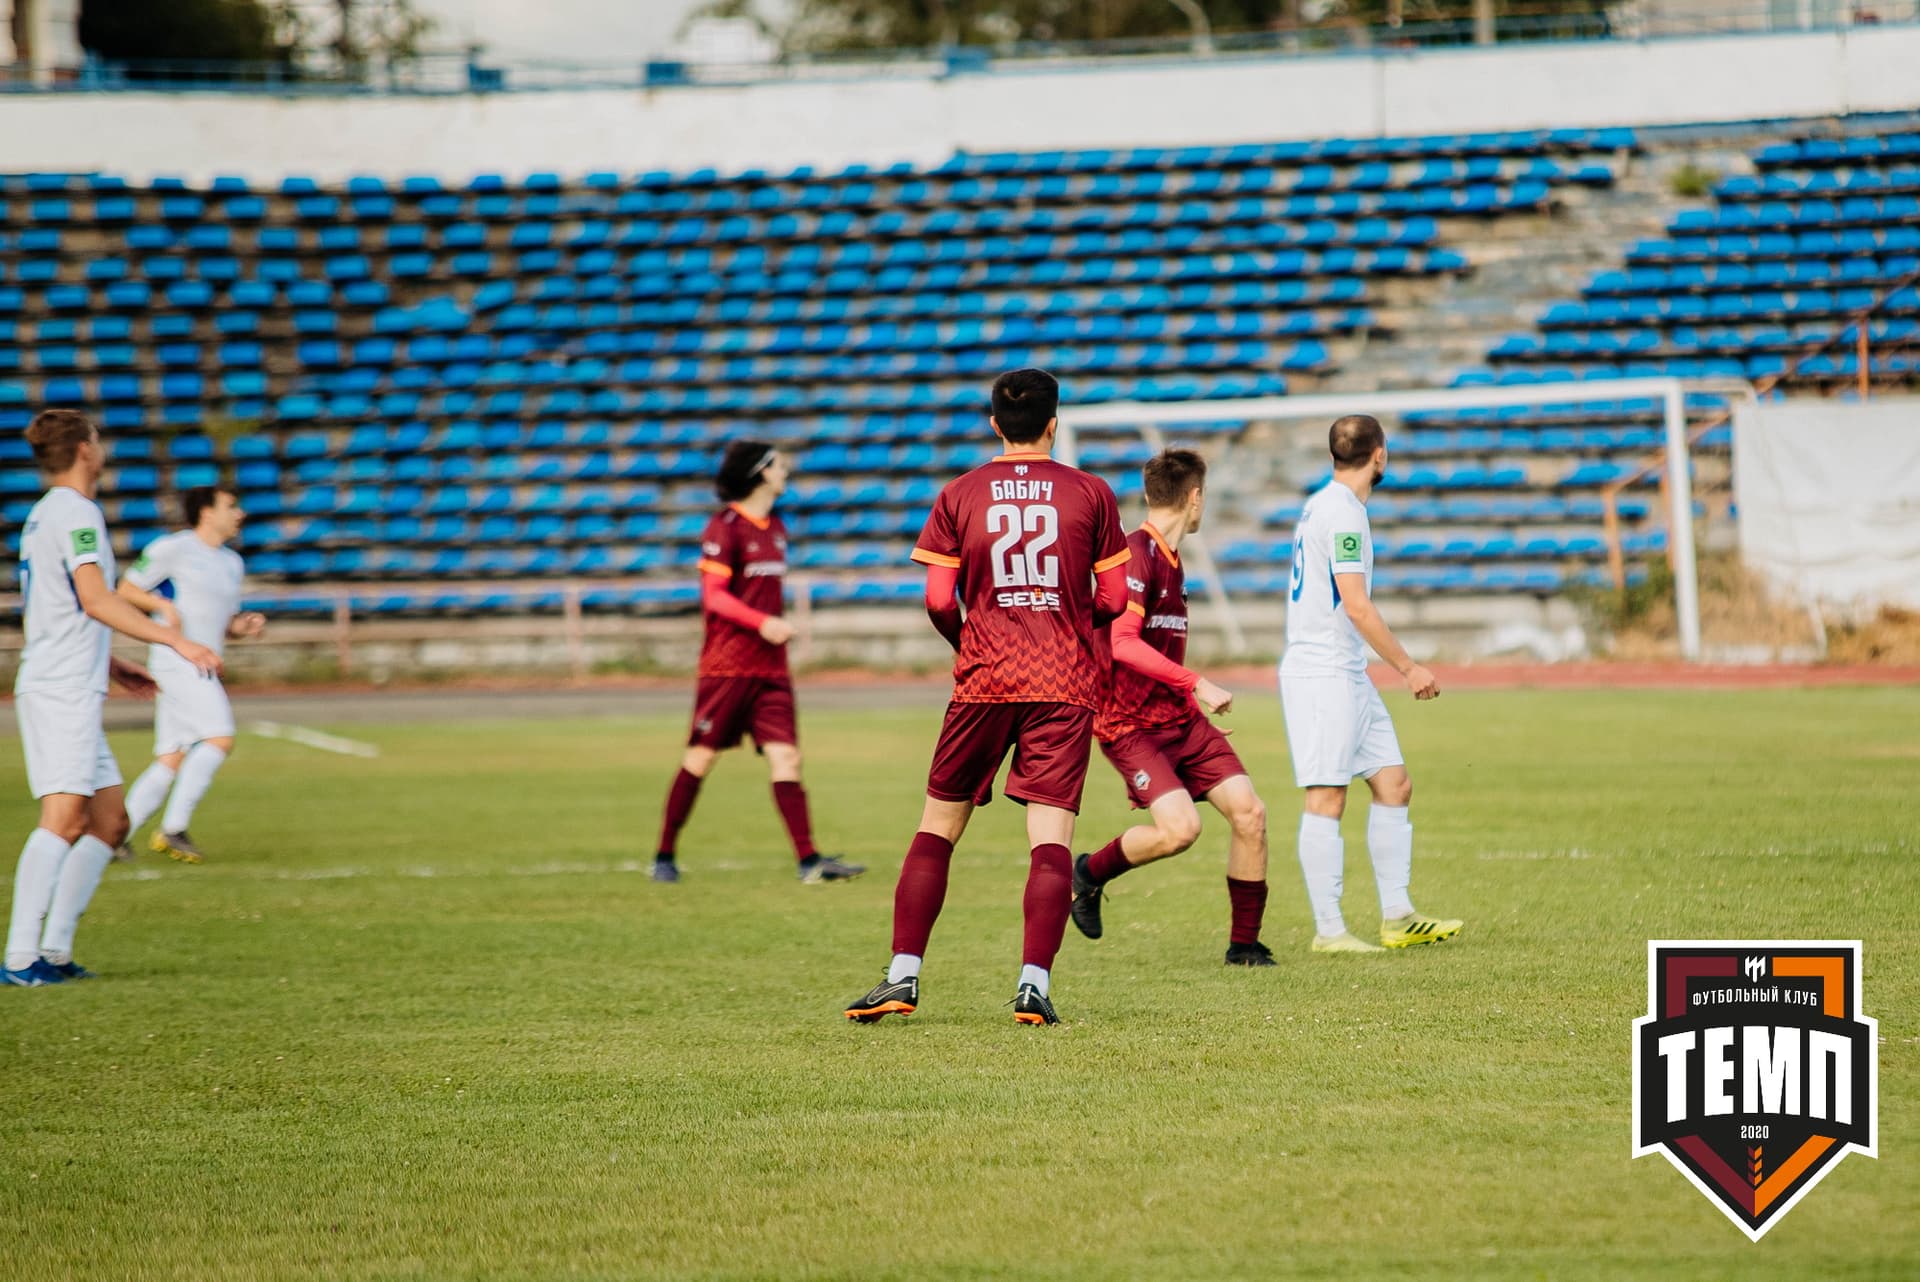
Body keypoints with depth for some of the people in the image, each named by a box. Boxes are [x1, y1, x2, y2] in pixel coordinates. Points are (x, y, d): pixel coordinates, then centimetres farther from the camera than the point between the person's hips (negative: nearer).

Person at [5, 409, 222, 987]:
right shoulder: (74, 512, -9)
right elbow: (95, 599, -20)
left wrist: (113, 667, 33)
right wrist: (176, 641, -21)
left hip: (70, 691, 10)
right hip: (61, 690, -10)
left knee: (108, 821, 10)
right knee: (64, 818, -17)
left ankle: (54, 949, 5)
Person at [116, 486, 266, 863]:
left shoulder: (233, 564, 19)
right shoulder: (173, 548, -4)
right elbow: (126, 589, 1)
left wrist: (241, 627, 5)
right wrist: (163, 605, -15)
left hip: (202, 669, 9)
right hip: (176, 659, -9)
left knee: (172, 760, 5)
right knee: (219, 738, -20)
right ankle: (174, 829, -17)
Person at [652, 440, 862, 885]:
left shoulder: (775, 528, 14)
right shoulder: (726, 526, -9)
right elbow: (713, 595, -15)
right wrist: (762, 623, -23)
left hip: (770, 666, 6)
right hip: (727, 663, -6)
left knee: (785, 757, -4)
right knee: (700, 758, 0)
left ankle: (809, 860, -12)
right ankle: (664, 856, 11)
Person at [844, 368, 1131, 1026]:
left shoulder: (960, 495, 4)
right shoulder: (1091, 494, 3)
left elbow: (939, 601, -1)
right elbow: (1113, 600, 5)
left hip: (984, 678, 1)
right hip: (1065, 686, 0)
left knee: (937, 828, 9)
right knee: (1051, 837, -3)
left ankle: (903, 976, 3)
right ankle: (1035, 982, -15)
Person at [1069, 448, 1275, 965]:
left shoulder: (1170, 559, 15)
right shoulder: (1135, 554, -15)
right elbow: (1121, 642, -26)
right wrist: (1195, 684, -27)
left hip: (1178, 716, 9)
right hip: (1130, 724, -9)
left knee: (1248, 811, -5)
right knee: (1180, 826, -24)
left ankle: (1244, 943, 5)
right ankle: (1089, 874, 4)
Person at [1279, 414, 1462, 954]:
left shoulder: (1325, 506, 16)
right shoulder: (1342, 513, -15)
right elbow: (1357, 607, -19)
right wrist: (1408, 667, -14)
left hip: (1347, 673, 10)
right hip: (1321, 673, -10)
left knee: (1393, 783, 9)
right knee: (1327, 797, -8)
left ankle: (1397, 917, 10)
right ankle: (1328, 930, -6)